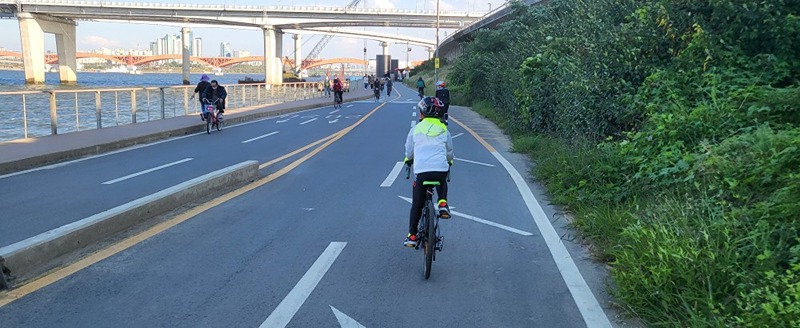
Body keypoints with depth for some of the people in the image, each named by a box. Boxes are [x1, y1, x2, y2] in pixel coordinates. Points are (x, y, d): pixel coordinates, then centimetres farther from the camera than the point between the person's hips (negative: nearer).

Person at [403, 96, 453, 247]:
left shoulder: (416, 129, 10)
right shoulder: (444, 130, 14)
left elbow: (409, 151, 18)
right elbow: (450, 151, 24)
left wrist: (408, 161, 41)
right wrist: (449, 162, 46)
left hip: (421, 170, -1)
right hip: (441, 169, 1)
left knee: (417, 205, 13)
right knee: (442, 183, 38)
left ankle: (412, 236, 17)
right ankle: (442, 203, 12)